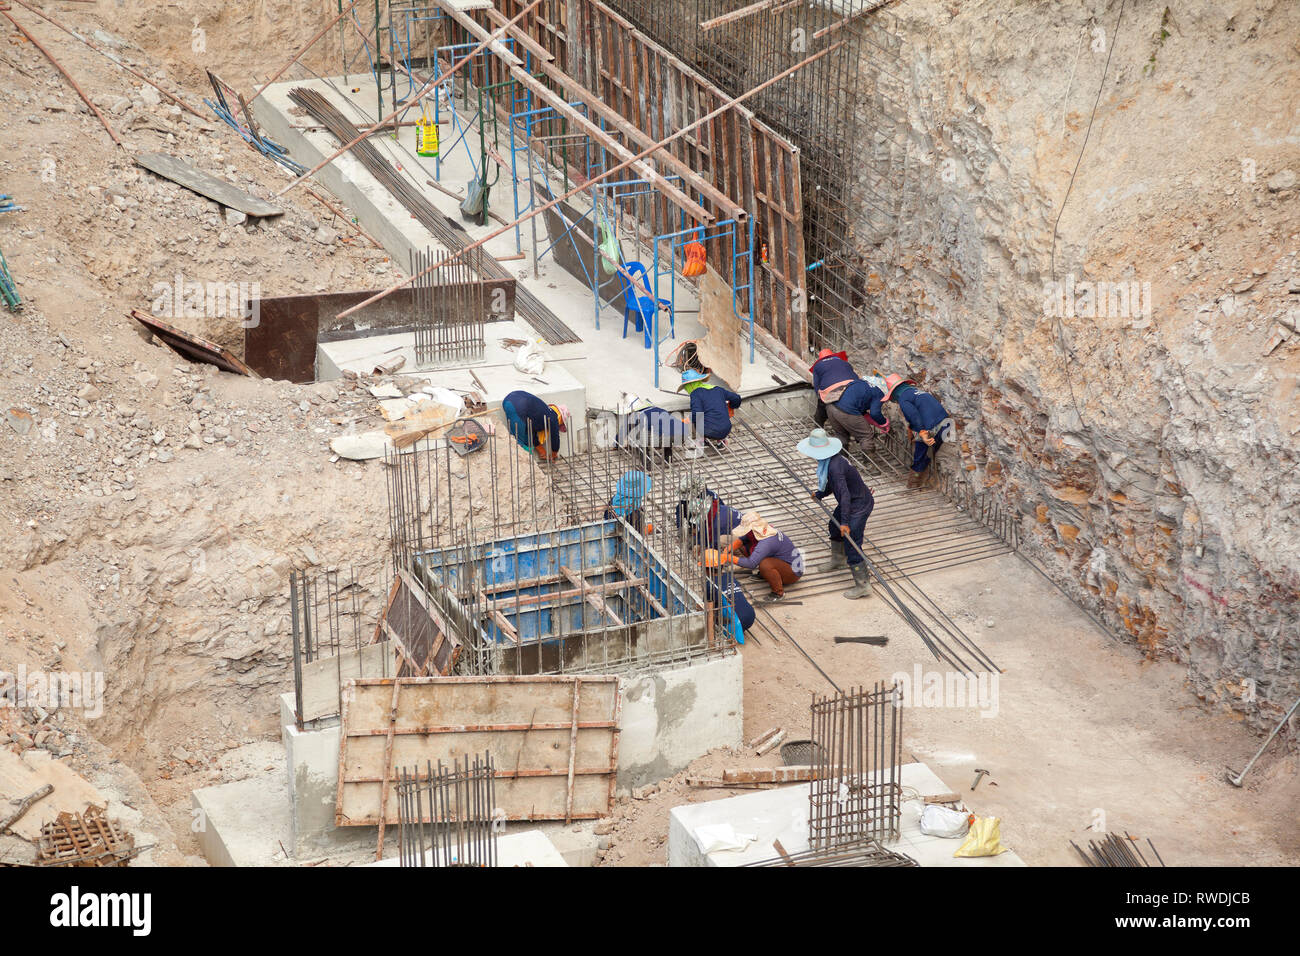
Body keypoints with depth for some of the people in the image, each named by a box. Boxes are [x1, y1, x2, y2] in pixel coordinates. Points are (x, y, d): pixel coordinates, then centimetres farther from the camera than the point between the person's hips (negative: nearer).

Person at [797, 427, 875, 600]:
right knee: (834, 527, 31)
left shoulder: (835, 466, -32)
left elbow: (844, 494, -35)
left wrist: (845, 522, -35)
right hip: (851, 502, 10)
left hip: (859, 506, -10)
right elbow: (832, 484, 19)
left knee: (852, 545, -7)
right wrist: (819, 494, 37)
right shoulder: (831, 460, 0)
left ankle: (863, 586, 0)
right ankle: (838, 559, 55)